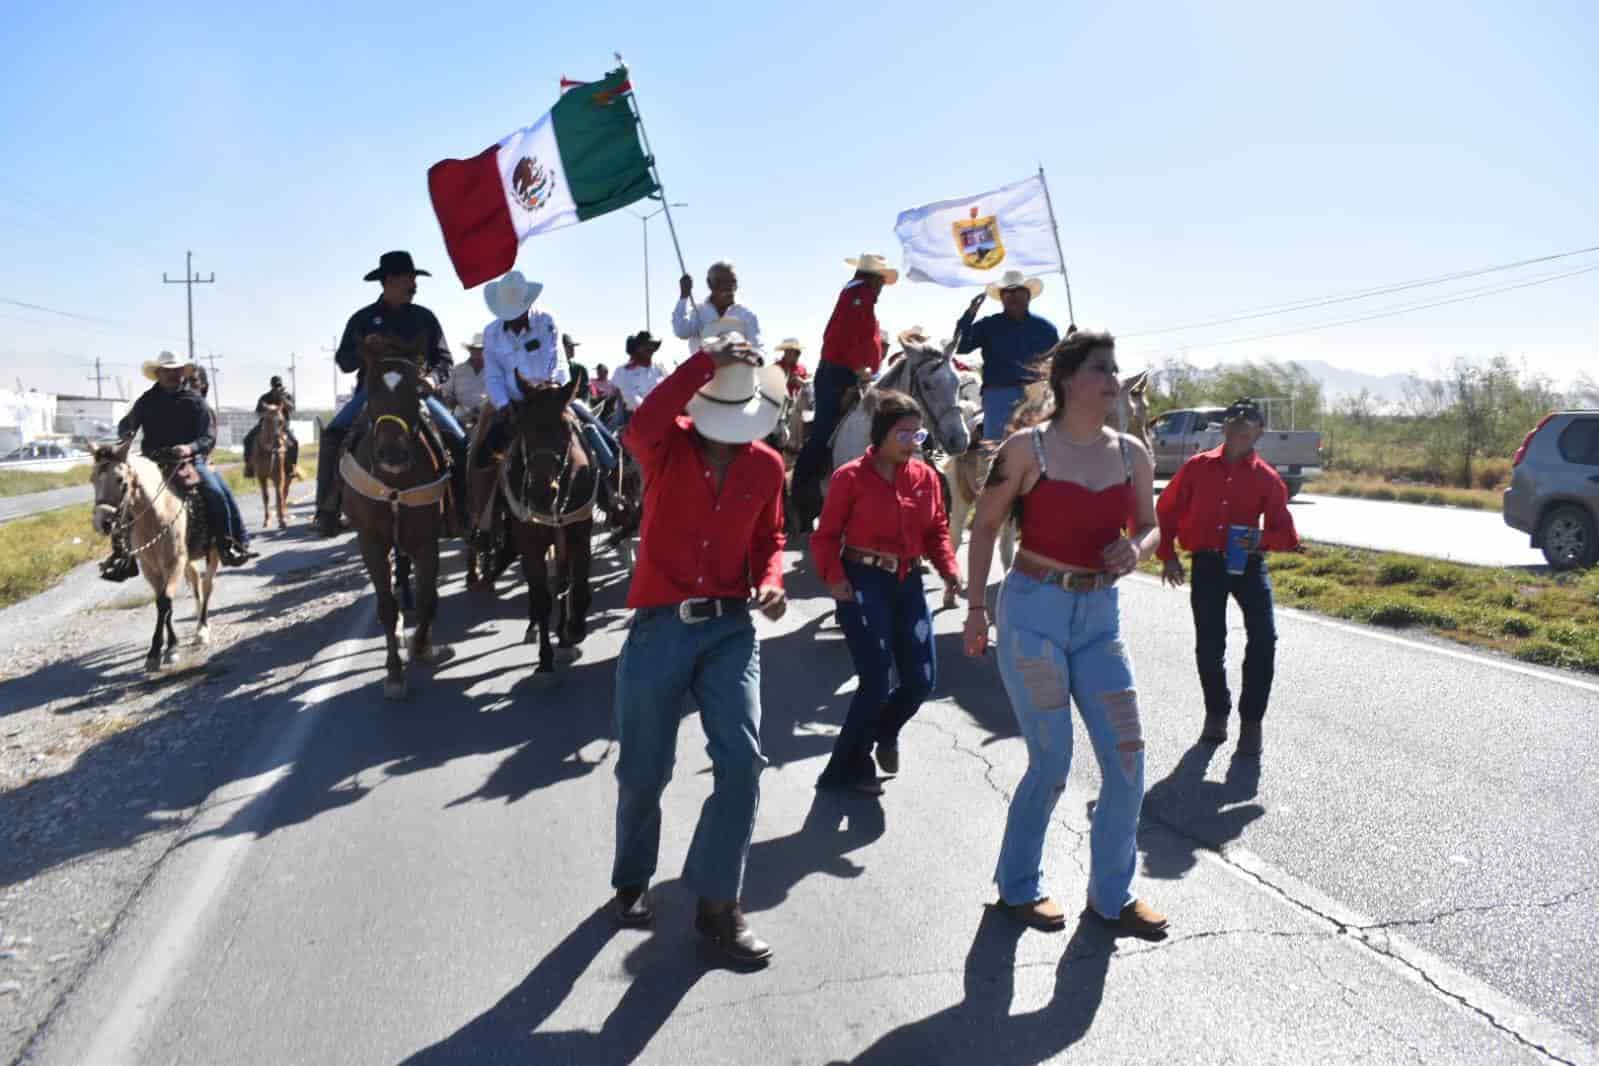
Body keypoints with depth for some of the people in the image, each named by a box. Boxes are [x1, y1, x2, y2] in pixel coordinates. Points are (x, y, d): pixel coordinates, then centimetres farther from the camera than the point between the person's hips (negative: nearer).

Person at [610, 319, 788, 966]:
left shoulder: (767, 465, 4)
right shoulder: (668, 445, -6)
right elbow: (640, 425, -31)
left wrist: (770, 583, -4)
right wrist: (706, 360, -30)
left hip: (730, 627, 2)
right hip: (659, 626, -2)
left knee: (742, 760, -10)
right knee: (643, 770, 9)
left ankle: (718, 903, 8)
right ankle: (632, 882, 37)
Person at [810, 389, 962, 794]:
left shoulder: (926, 476, 7)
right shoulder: (850, 477, -8)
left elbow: (937, 530, 12)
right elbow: (825, 536, -6)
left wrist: (949, 569, -5)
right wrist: (833, 576, -21)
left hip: (907, 582, 6)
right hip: (862, 582, -5)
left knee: (922, 679, 5)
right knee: (877, 681, -9)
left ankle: (884, 732, 39)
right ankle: (846, 769, 13)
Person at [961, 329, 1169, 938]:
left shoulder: (1131, 454, 4)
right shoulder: (1029, 447, -9)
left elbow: (1149, 526, 15)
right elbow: (985, 526, -1)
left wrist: (1137, 549, -9)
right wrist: (976, 609, -2)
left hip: (1098, 617, 5)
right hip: (1034, 612, -5)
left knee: (1127, 763, 3)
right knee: (1052, 764, 0)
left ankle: (1111, 894, 24)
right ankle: (1017, 886, 24)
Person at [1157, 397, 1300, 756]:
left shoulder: (1267, 478, 2)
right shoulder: (1197, 467, 4)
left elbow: (1286, 535, 3)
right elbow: (1166, 511, 10)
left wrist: (1261, 538, -19)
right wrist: (1168, 556, 5)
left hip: (1248, 564, 0)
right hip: (1206, 565, 1)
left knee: (1263, 639, -13)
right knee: (1209, 645, 3)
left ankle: (1251, 720, 1)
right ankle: (1216, 712, 26)